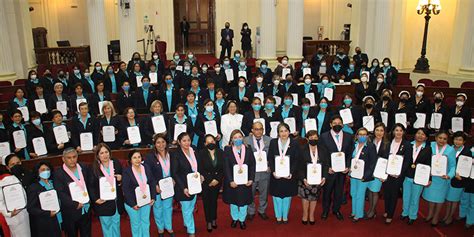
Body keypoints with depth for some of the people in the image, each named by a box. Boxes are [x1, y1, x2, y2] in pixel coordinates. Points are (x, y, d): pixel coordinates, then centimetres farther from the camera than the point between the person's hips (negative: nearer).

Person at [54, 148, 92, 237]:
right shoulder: (58, 173, -11)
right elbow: (61, 194, -16)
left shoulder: (84, 168, 2)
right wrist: (76, 204, -20)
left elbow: (90, 185, 8)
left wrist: (90, 200, -3)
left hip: (86, 209, 3)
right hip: (70, 212, -3)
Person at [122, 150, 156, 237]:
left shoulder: (146, 168, -2)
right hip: (133, 203, -4)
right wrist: (132, 204, -19)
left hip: (146, 201, 4)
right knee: (136, 224, 12)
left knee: (145, 222, 17)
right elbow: (125, 189, -17)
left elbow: (152, 183, 3)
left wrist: (153, 197, -3)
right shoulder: (126, 171, -16)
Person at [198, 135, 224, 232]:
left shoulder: (220, 152, -3)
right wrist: (210, 180, -12)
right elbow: (201, 169, -10)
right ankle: (209, 222, 15)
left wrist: (217, 179, -10)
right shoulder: (201, 153, -9)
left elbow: (223, 168, -2)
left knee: (214, 200, 13)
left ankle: (214, 219, 26)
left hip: (217, 181, 2)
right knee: (206, 201, 5)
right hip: (205, 182, -2)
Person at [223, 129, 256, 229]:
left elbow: (252, 165, -3)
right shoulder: (227, 150, -8)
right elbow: (226, 167, -11)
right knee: (233, 201, 15)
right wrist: (231, 181, -17)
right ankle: (235, 218, 36)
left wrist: (251, 179, -10)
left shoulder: (248, 150, -3)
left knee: (244, 201, 11)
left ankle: (242, 219, 31)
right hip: (232, 181, -1)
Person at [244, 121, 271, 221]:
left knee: (264, 193, 16)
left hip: (265, 171, 2)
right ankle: (251, 212, 31)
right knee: (250, 193, 11)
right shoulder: (246, 140, -6)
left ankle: (262, 211, 35)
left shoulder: (269, 140, -1)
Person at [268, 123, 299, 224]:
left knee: (287, 196, 10)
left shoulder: (294, 143, -5)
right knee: (277, 196, 8)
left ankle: (285, 216, 26)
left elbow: (296, 160, -5)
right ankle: (278, 216, 24)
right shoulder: (273, 142, -2)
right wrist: (273, 171, -13)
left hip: (289, 175, -1)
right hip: (276, 175, 1)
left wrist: (291, 173, -16)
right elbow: (270, 158, -2)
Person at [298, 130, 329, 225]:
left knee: (314, 197, 12)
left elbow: (326, 165, 1)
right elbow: (300, 166, -9)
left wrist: (324, 177, -10)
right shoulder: (302, 150, -9)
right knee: (305, 196, 7)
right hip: (306, 179, -2)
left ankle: (311, 215, 30)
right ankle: (305, 214, 28)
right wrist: (303, 178, -17)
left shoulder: (323, 150, -2)